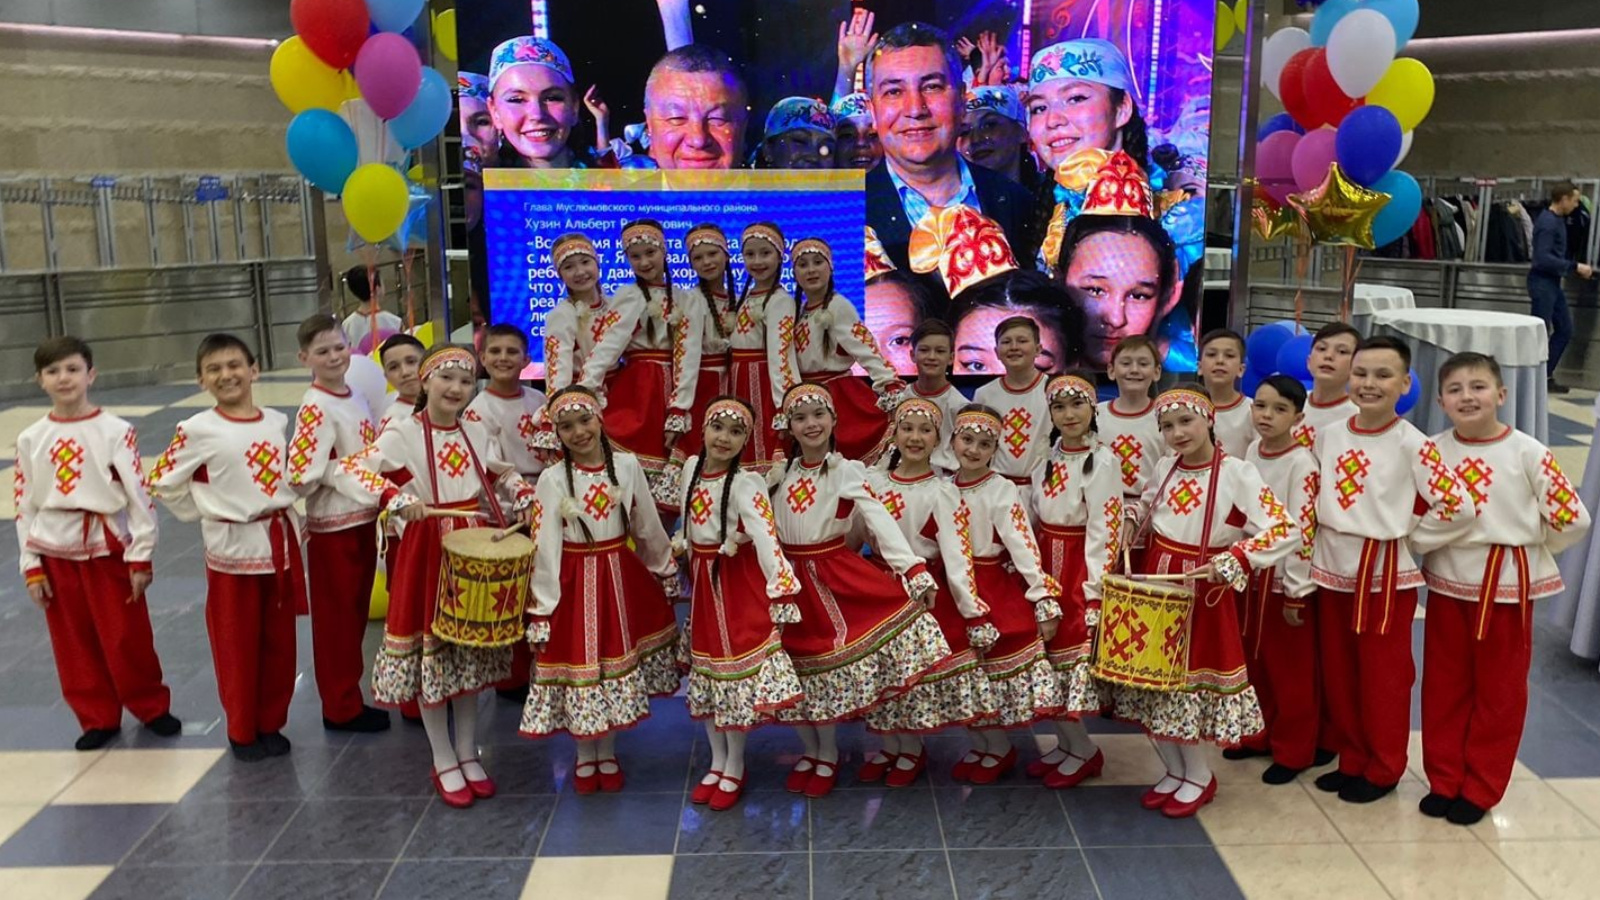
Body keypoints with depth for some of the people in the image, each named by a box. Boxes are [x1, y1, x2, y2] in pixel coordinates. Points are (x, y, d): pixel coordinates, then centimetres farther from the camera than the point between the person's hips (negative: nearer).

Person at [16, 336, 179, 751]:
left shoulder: (115, 431, -9)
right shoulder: (30, 439, 1)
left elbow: (139, 495, -8)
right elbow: (25, 506, 5)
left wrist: (141, 558, -9)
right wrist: (30, 566, 3)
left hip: (108, 548, -3)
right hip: (55, 555, 3)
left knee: (127, 639, 5)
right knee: (73, 644, 11)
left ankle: (152, 707, 25)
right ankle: (97, 718, 26)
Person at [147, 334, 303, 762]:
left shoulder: (277, 421, 2)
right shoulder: (199, 430, -12)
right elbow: (161, 482, -6)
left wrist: (294, 527, 11)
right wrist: (208, 514, -3)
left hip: (280, 542, 4)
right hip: (232, 549, -4)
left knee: (279, 642, 12)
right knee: (237, 646, 6)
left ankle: (271, 723, 26)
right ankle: (242, 732, 20)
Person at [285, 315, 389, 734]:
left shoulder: (355, 397, 8)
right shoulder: (315, 409, -17)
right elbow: (303, 473, -26)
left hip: (363, 518, 8)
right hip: (332, 526, -8)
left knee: (357, 612, 16)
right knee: (336, 618, 4)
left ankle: (350, 695, 29)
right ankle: (341, 708, 16)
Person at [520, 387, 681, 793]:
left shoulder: (628, 466, -4)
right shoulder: (552, 479, -9)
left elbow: (648, 527, 5)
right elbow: (546, 546, -9)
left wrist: (665, 571, 13)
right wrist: (543, 606, -10)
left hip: (621, 577, 2)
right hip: (575, 582, -2)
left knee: (618, 655, 11)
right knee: (579, 657, 6)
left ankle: (607, 753, 30)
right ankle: (585, 756, 28)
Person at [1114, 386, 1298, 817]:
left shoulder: (1237, 474, -14)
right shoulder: (1165, 467, 4)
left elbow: (1286, 533, -21)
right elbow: (1143, 509, 24)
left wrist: (1229, 562, -27)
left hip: (1202, 591, -6)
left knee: (1189, 675, 1)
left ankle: (1199, 776, 23)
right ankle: (1175, 770, 28)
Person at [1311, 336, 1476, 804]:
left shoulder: (1412, 444, -14)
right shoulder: (1328, 436, 1)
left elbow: (1458, 508, -17)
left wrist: (1407, 537, -9)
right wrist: (1313, 553, 7)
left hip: (1385, 573, -5)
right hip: (1333, 569, 5)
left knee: (1383, 677, 7)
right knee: (1337, 674, 14)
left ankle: (1383, 770, 23)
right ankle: (1352, 760, 30)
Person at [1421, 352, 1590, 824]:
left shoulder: (1528, 453, -12)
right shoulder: (1434, 451, -4)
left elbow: (1573, 519, -10)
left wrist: (1529, 549, 0)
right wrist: (1432, 548, -2)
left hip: (1506, 586, -3)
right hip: (1447, 583, 3)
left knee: (1499, 691, 9)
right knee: (1443, 687, 11)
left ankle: (1479, 789, 22)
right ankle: (1443, 780, 25)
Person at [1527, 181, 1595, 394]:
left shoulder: (1558, 220, 12)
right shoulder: (1548, 222, -17)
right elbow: (1543, 259, -24)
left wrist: (1577, 268, 9)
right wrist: (1575, 267, -21)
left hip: (1553, 283, 10)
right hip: (1542, 283, -10)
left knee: (1565, 330, 12)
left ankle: (1546, 376, 18)